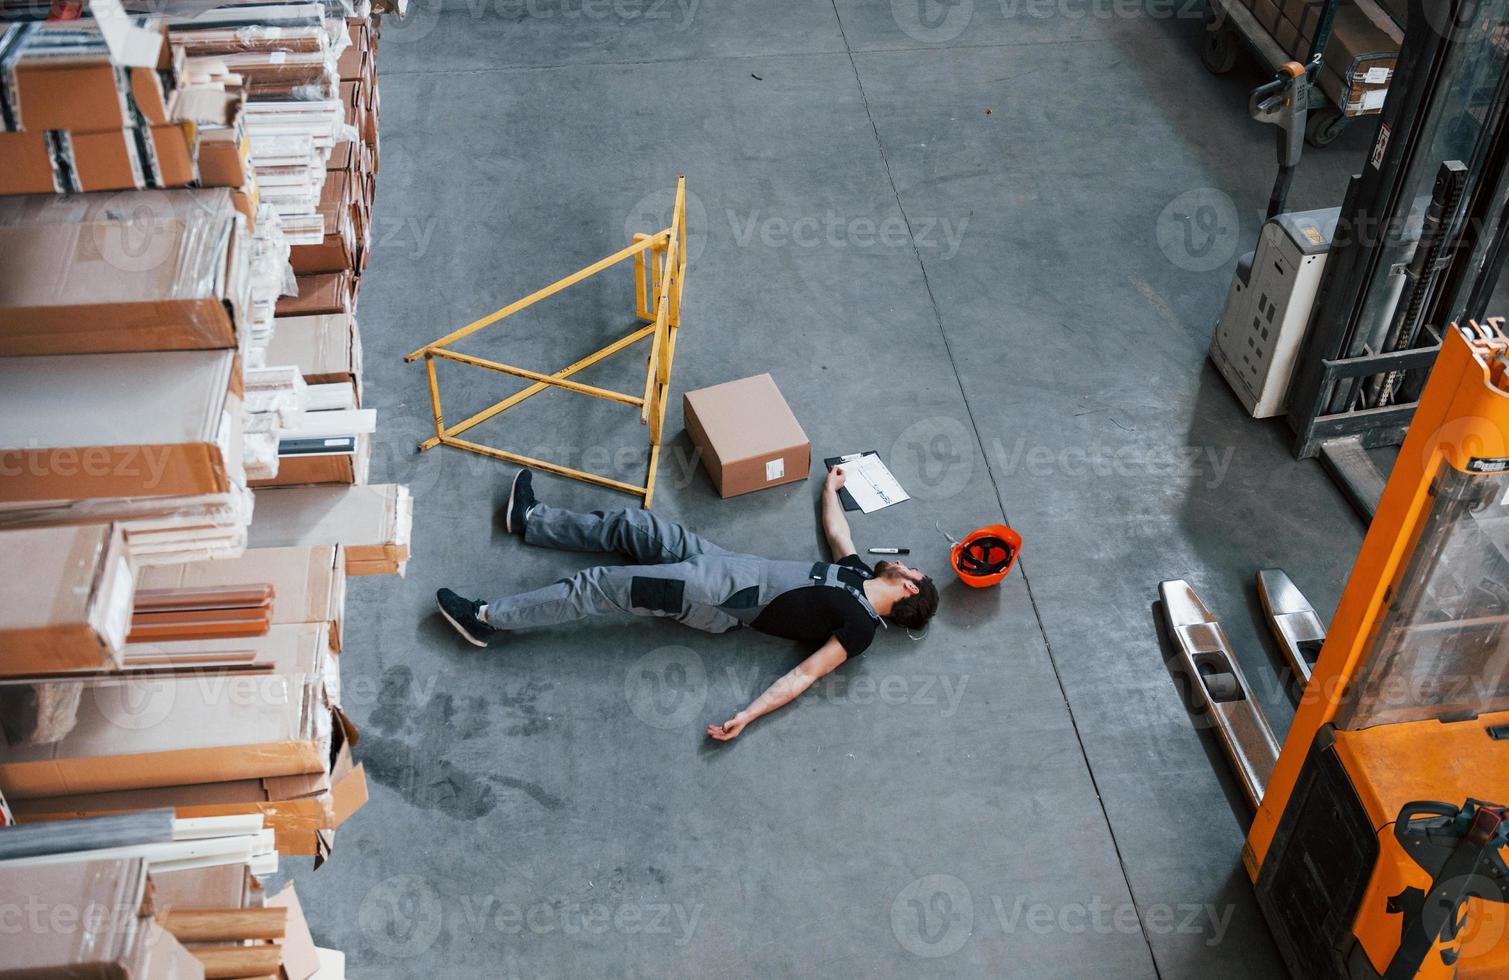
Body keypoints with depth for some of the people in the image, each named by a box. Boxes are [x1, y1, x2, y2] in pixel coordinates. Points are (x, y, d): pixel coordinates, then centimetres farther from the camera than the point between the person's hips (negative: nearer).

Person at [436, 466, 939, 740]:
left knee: (600, 586, -12)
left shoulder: (860, 628, -13)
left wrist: (749, 715, -30)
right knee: (633, 524, 8)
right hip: (729, 566, 8)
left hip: (721, 600, -8)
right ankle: (532, 520, 26)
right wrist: (831, 488, 42)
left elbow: (806, 672, -21)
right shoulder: (859, 572, 10)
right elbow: (835, 530, 29)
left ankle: (490, 619, -3)